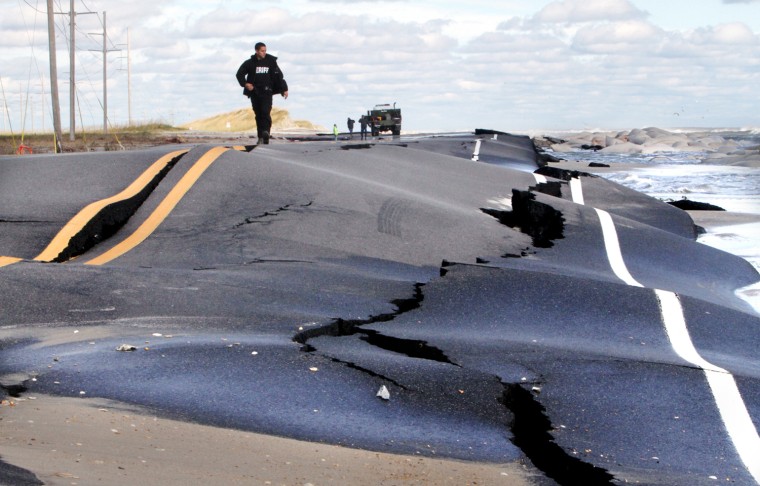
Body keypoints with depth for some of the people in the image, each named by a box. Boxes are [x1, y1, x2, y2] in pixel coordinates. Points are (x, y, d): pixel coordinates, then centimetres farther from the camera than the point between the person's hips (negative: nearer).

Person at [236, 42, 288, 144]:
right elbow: (239, 74, 10)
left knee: (265, 112, -20)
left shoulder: (271, 61, 3)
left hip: (266, 92, -2)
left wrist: (284, 89, 2)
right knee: (258, 115, 6)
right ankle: (261, 137, 10)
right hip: (254, 92, 2)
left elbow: (279, 75, 6)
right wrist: (245, 83, -6)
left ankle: (266, 132, -33)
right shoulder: (250, 63, 4)